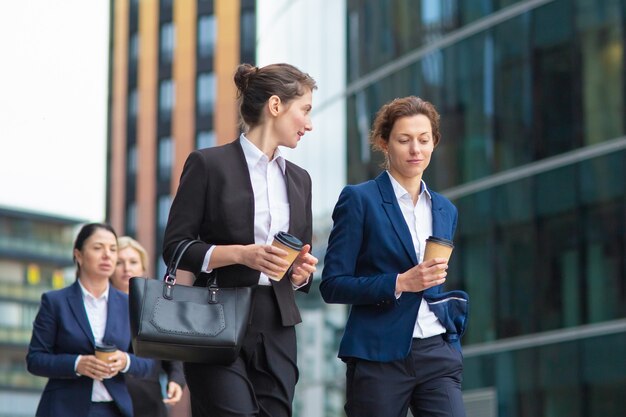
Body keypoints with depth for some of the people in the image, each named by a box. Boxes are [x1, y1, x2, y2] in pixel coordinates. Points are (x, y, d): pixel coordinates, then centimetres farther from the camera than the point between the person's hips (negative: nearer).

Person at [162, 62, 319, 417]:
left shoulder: (299, 179, 17)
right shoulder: (209, 164, -1)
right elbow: (174, 246, -5)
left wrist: (301, 271, -2)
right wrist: (241, 254, -17)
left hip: (278, 330, 6)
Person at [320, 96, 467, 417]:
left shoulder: (445, 210, 15)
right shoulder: (359, 199, -2)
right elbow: (332, 285, -7)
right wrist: (400, 283, -16)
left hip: (438, 357, 4)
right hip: (379, 357, -4)